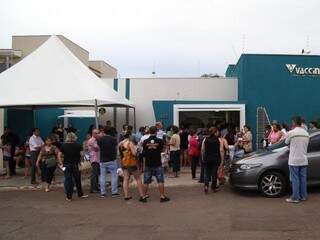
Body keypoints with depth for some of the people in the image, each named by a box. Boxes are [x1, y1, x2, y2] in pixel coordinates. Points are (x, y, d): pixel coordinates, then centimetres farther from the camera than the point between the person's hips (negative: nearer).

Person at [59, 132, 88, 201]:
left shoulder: (63, 146, -2)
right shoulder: (78, 145, -5)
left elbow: (59, 156, -3)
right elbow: (81, 155, -8)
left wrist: (62, 163, 5)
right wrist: (79, 160, 8)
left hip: (66, 165, 0)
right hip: (75, 165, 0)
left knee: (68, 181, 5)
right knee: (77, 180, 14)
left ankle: (69, 197, 7)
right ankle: (80, 194, 26)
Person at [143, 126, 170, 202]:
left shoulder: (145, 141, -6)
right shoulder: (160, 141, -8)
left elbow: (144, 150, 8)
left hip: (148, 164, 2)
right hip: (157, 164, -2)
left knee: (146, 181, 12)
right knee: (160, 181, 4)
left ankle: (145, 195, 20)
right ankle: (162, 196, 5)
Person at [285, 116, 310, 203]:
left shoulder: (291, 133, -13)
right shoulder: (306, 133, 5)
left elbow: (286, 142, 3)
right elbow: (306, 145, 12)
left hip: (294, 160, -5)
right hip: (304, 160, 6)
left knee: (295, 179, 0)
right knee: (303, 178, 13)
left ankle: (295, 198, 3)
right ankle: (303, 196, 21)